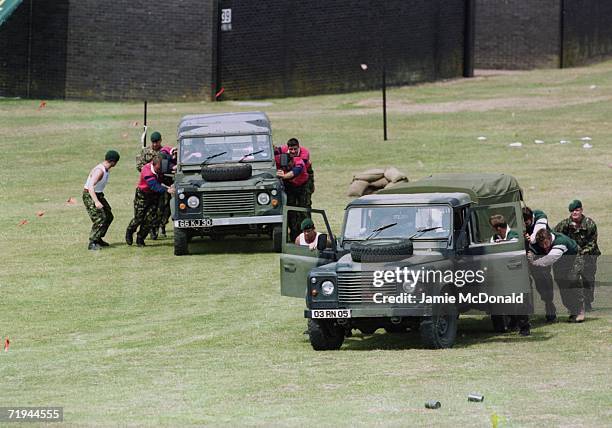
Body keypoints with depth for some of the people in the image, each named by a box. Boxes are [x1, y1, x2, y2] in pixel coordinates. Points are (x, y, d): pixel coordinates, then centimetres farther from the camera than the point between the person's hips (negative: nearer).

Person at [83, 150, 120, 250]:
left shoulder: (107, 170, 4)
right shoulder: (99, 170, -27)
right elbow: (90, 186, -37)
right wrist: (96, 202, -47)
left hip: (98, 195, 10)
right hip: (89, 196, -10)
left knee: (108, 216, 14)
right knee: (99, 219, -18)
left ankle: (98, 239, 25)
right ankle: (92, 243, -14)